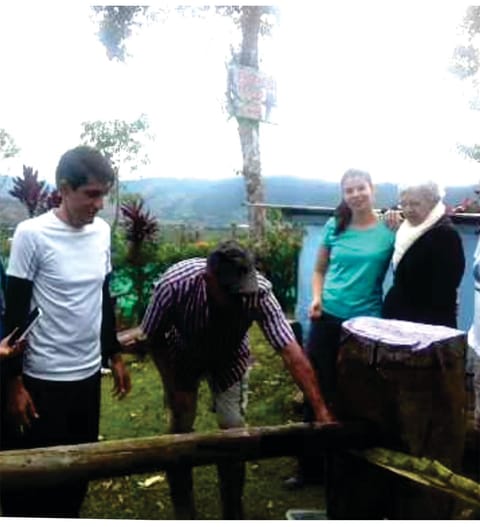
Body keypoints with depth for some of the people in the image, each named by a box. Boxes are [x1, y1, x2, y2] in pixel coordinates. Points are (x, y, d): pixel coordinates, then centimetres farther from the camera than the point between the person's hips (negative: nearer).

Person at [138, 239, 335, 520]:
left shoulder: (259, 290, -38)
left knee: (234, 431, -4)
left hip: (229, 358, 0)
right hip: (182, 357, 0)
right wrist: (174, 388, -15)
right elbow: (154, 338, -19)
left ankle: (234, 511, 18)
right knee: (181, 428, 1)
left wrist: (321, 409, -41)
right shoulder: (175, 284, -38)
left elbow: (291, 352, -37)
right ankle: (182, 507, 24)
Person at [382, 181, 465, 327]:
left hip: (427, 323, -8)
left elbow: (444, 290, -19)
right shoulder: (410, 230, 13)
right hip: (400, 318, 9)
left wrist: (433, 326, -22)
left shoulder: (445, 234, -14)